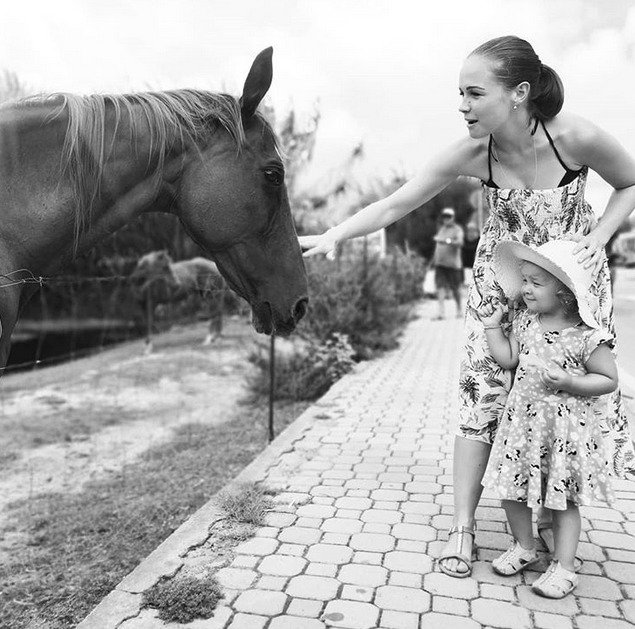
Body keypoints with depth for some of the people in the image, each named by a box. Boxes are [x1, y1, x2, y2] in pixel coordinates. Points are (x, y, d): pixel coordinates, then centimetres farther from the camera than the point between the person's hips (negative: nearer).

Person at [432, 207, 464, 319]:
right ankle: (441, 312, -12)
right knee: (440, 286, -8)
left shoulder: (457, 229, -3)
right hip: (439, 264, 5)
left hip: (453, 264, -4)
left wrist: (447, 241, -34)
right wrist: (434, 259, 21)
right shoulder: (441, 229, 16)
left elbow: (460, 243, -21)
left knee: (455, 288, 6)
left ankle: (459, 309, 25)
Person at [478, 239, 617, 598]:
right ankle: (524, 548, 35)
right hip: (523, 420, 5)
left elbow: (609, 380, -11)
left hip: (568, 429, -5)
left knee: (563, 500, 7)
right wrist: (493, 325, -3)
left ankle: (564, 567, 24)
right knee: (511, 491, 11)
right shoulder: (525, 323, 2)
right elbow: (508, 359, 0)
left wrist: (569, 383, -24)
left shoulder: (586, 336, -16)